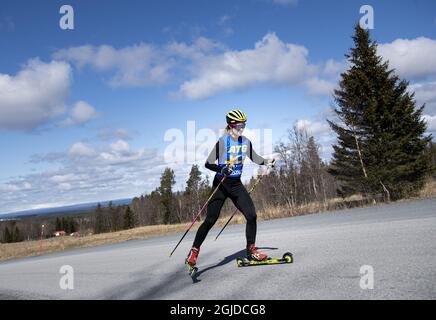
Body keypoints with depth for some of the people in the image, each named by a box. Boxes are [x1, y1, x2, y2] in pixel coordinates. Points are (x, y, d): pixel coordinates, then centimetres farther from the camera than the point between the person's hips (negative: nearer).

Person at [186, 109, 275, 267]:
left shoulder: (245, 142, 2)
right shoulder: (223, 141, -14)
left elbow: (254, 158, 18)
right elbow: (208, 163, -17)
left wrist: (267, 162, 1)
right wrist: (221, 169, -35)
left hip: (236, 184, 5)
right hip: (221, 184, -5)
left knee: (252, 215, -4)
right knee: (210, 220, -8)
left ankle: (251, 251, 13)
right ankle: (194, 252, 6)